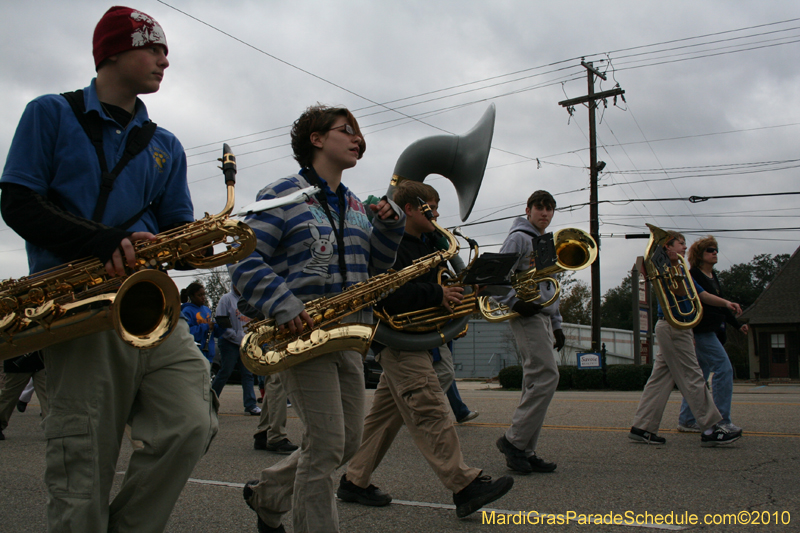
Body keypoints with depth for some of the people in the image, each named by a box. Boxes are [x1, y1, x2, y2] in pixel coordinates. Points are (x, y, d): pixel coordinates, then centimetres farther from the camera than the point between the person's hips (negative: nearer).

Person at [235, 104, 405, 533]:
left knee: (349, 441, 12)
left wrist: (390, 227, 1)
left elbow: (374, 269, 17)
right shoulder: (284, 195, -3)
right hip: (302, 332, -8)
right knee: (326, 443, -10)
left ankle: (267, 497, 31)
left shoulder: (355, 206, 19)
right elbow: (245, 261, -11)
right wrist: (283, 305, -26)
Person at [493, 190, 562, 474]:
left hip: (543, 317, 9)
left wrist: (557, 324, 21)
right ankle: (513, 440, -10)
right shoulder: (519, 238, -2)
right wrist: (514, 302, -25)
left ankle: (525, 450, 9)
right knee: (547, 377, -17)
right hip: (527, 315, -9)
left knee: (537, 383, 6)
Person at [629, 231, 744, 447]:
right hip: (673, 328, -10)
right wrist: (674, 265, -26)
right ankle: (711, 428, -3)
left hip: (678, 329, 10)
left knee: (660, 379, 7)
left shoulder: (681, 270, 20)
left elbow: (701, 294, 17)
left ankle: (642, 427, 8)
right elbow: (679, 292, -23)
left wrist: (725, 303, 5)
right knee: (692, 378, -7)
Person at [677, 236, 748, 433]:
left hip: (714, 331, 9)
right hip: (702, 331, -9)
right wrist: (689, 332, -22)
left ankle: (686, 420, 14)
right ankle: (722, 421, -9)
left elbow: (720, 304, 26)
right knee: (724, 369, -13)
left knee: (700, 376, 9)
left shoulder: (713, 276, 18)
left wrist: (737, 325, 23)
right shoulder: (693, 276, -10)